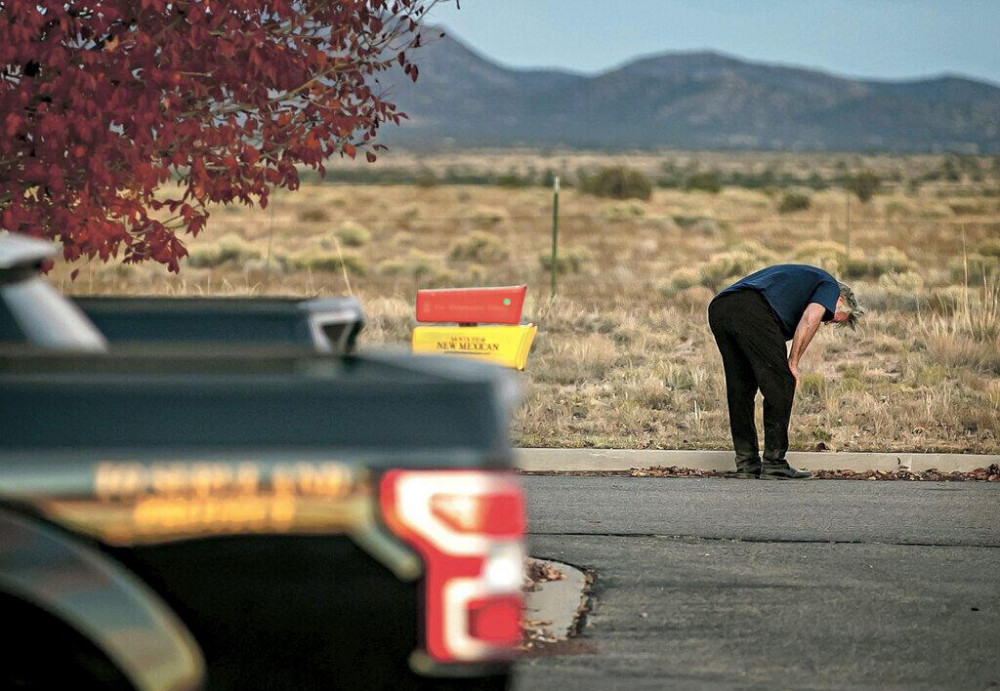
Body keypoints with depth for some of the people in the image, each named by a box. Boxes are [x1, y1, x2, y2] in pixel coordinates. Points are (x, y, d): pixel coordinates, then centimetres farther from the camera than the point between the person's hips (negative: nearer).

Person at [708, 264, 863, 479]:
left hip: (718, 308, 8)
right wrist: (793, 363, 3)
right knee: (781, 386, 3)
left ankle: (746, 463, 19)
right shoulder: (829, 286, 19)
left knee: (739, 389, 17)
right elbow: (810, 318, -4)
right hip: (752, 310, -8)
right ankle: (774, 464, 4)